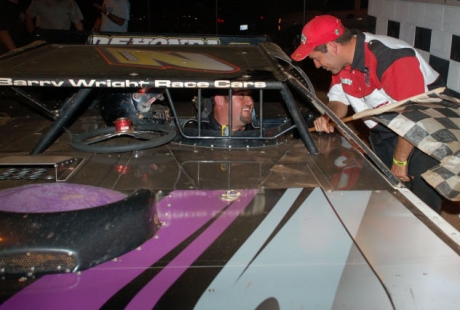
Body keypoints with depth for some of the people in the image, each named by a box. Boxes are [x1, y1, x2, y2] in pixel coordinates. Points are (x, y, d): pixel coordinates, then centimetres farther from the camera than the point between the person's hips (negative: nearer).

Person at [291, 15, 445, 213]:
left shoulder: (392, 59, -30)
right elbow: (339, 99, 9)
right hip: (384, 135, 8)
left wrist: (399, 160, -19)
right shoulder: (341, 60, -5)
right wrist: (328, 117, -14)